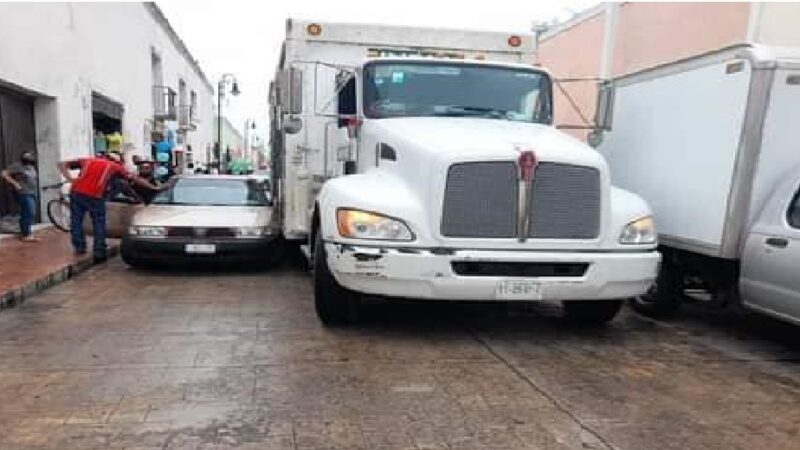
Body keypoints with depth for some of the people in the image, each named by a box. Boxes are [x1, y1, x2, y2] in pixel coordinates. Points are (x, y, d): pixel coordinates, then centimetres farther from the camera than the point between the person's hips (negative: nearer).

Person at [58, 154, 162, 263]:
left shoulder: (87, 160, 27)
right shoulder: (114, 166, 20)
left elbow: (62, 164, 23)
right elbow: (136, 179, 22)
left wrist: (70, 179, 11)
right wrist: (154, 187, 27)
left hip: (77, 192, 2)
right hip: (95, 196, -2)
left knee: (76, 221, 17)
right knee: (99, 224, 10)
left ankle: (79, 247, 20)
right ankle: (99, 253, 10)